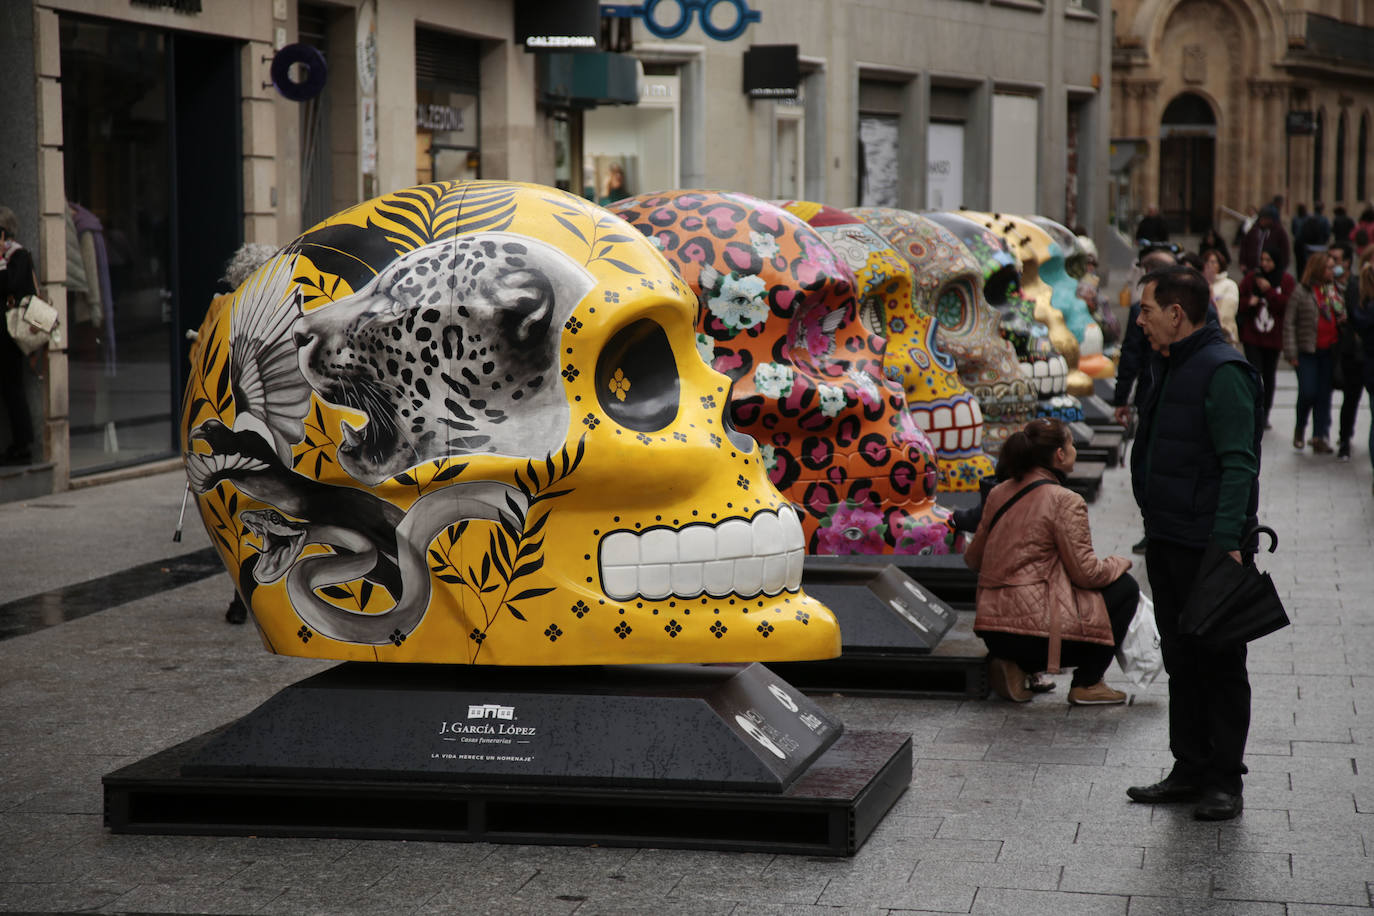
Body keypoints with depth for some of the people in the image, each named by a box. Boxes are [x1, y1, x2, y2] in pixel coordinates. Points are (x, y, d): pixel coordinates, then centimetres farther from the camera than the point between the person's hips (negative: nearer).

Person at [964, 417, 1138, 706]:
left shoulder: (999, 494, 11)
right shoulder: (1065, 502, -11)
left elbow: (973, 558, 20)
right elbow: (1085, 571, -10)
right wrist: (1120, 563, 11)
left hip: (991, 627, 7)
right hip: (1036, 632, -7)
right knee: (1125, 588, 10)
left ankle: (1013, 664, 12)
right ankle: (1087, 684, 10)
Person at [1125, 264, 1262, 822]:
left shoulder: (1223, 372, -16)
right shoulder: (1173, 367, 15)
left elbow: (1238, 464, -21)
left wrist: (1228, 541, -28)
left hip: (1208, 546, -9)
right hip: (1167, 542, 9)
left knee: (1219, 664, 0)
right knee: (1181, 660, 14)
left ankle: (1224, 781, 7)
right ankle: (1190, 770, 22)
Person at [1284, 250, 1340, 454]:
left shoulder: (1335, 290, 8)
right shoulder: (1301, 292, -4)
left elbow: (1341, 317, 21)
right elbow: (1289, 323, -5)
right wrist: (1291, 353, -10)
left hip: (1329, 351, 4)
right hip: (1307, 352, -4)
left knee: (1324, 394, 4)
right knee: (1307, 392, -7)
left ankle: (1320, 437, 9)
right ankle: (1300, 427, 20)